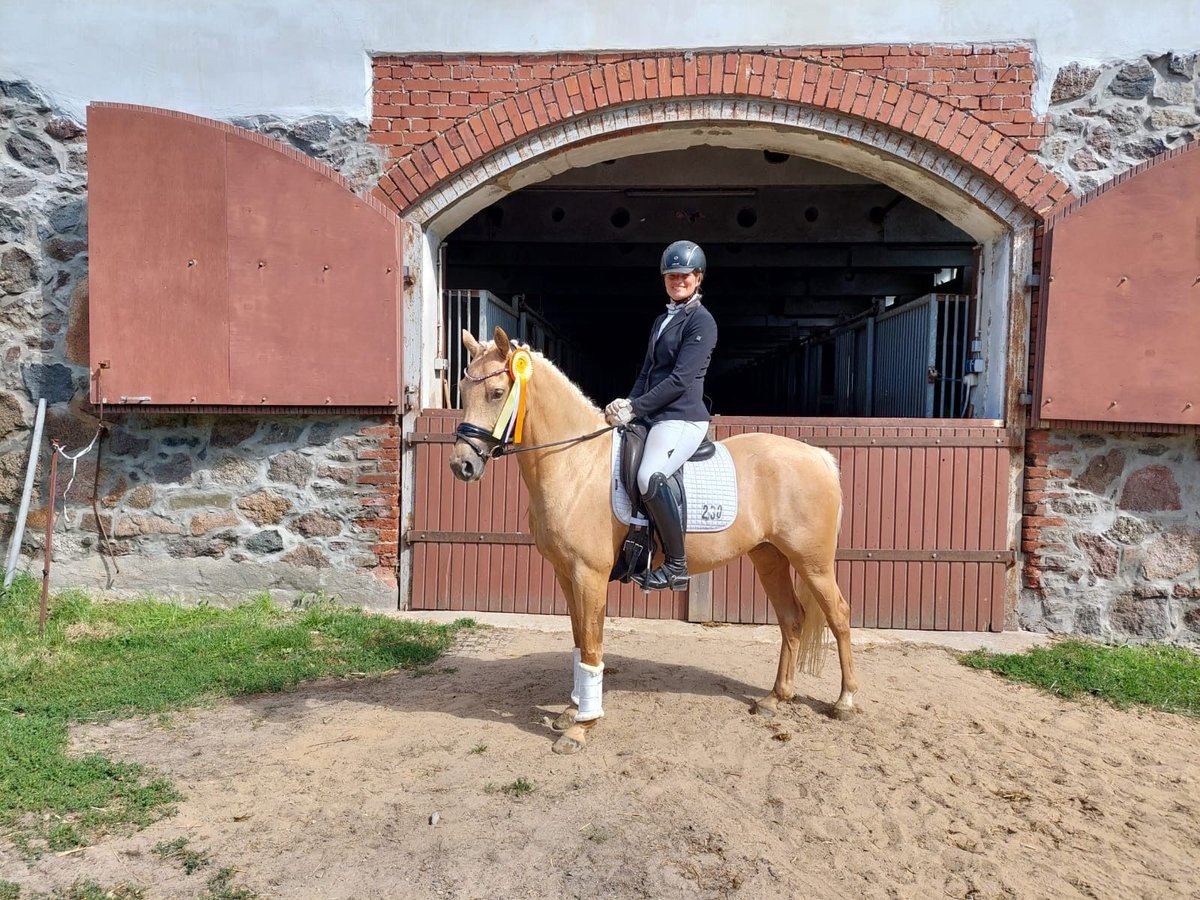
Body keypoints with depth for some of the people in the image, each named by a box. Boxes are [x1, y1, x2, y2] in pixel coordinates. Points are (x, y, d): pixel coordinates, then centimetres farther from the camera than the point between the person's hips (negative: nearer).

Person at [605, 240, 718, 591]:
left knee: (649, 477, -31)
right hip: (653, 416, 10)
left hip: (682, 418, -10)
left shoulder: (702, 321, -7)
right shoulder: (661, 321, 20)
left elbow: (680, 379, -16)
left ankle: (676, 565, -19)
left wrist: (634, 408, -16)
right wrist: (628, 404, -1)